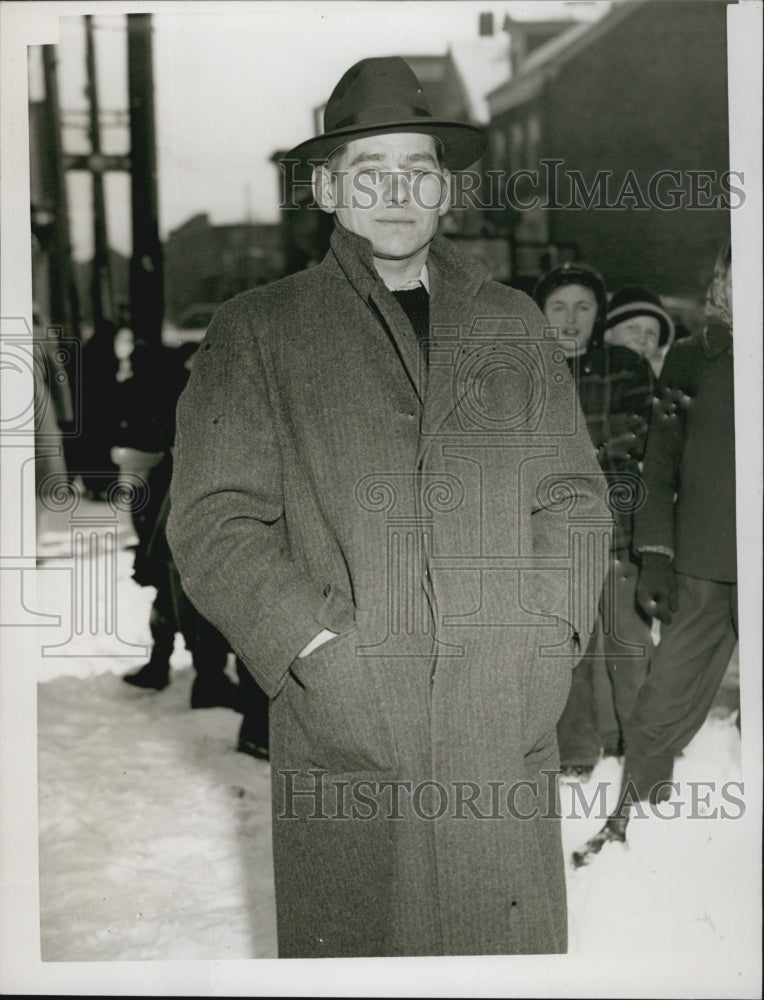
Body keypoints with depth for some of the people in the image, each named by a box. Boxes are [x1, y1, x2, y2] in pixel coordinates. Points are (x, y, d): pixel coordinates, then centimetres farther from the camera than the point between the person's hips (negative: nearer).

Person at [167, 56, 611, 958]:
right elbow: (213, 521, -1)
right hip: (341, 734, -2)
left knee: (516, 948, 8)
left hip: (510, 727, 3)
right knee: (354, 943, 4)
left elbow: (574, 497, 14)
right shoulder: (258, 331, 6)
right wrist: (322, 652, -12)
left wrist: (545, 641, -1)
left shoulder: (512, 323, 15)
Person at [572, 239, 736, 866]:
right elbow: (661, 465, 8)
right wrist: (655, 557, 2)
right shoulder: (689, 361, 7)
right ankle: (628, 819, 15)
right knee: (667, 702, 1)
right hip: (702, 566, 0)